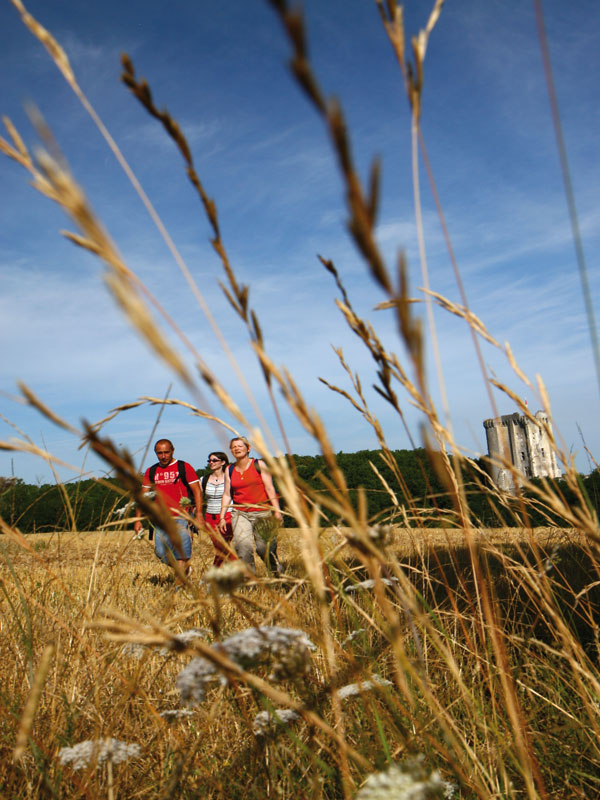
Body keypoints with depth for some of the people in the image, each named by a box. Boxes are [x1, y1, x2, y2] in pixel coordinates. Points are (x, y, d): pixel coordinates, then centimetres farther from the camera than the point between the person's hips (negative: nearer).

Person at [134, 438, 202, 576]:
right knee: (161, 552, -1)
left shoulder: (184, 467, 1)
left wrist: (199, 514, -11)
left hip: (181, 518, -4)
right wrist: (138, 519, 8)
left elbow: (197, 491, -1)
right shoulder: (151, 471, 12)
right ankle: (186, 568, 24)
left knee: (181, 553, -8)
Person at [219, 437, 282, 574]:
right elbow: (227, 495, 12)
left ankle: (277, 572, 24)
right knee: (242, 545, -18)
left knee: (264, 546, -2)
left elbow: (270, 488, -2)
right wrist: (222, 517, 6)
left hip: (262, 512, -2)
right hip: (240, 513, 2)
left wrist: (277, 510, -10)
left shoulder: (259, 465, 2)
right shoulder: (229, 470, 11)